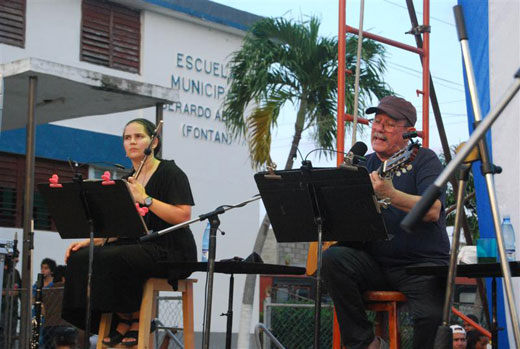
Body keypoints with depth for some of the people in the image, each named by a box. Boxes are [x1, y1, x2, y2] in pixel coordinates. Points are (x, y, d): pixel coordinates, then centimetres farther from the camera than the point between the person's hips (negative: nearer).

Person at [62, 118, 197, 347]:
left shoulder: (170, 172, -5)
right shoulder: (126, 180, 16)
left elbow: (183, 217, -18)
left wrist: (145, 199, -22)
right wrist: (88, 241, 1)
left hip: (171, 251, -7)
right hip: (136, 246, 7)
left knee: (111, 259, -32)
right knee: (80, 258, -13)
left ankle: (134, 319, -10)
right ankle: (120, 320, -3)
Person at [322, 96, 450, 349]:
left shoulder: (424, 160, 1)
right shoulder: (363, 165, 16)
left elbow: (433, 211, -16)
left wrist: (390, 194, -31)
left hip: (422, 265, -4)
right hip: (375, 265, 4)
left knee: (431, 318, -29)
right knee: (332, 258, -24)